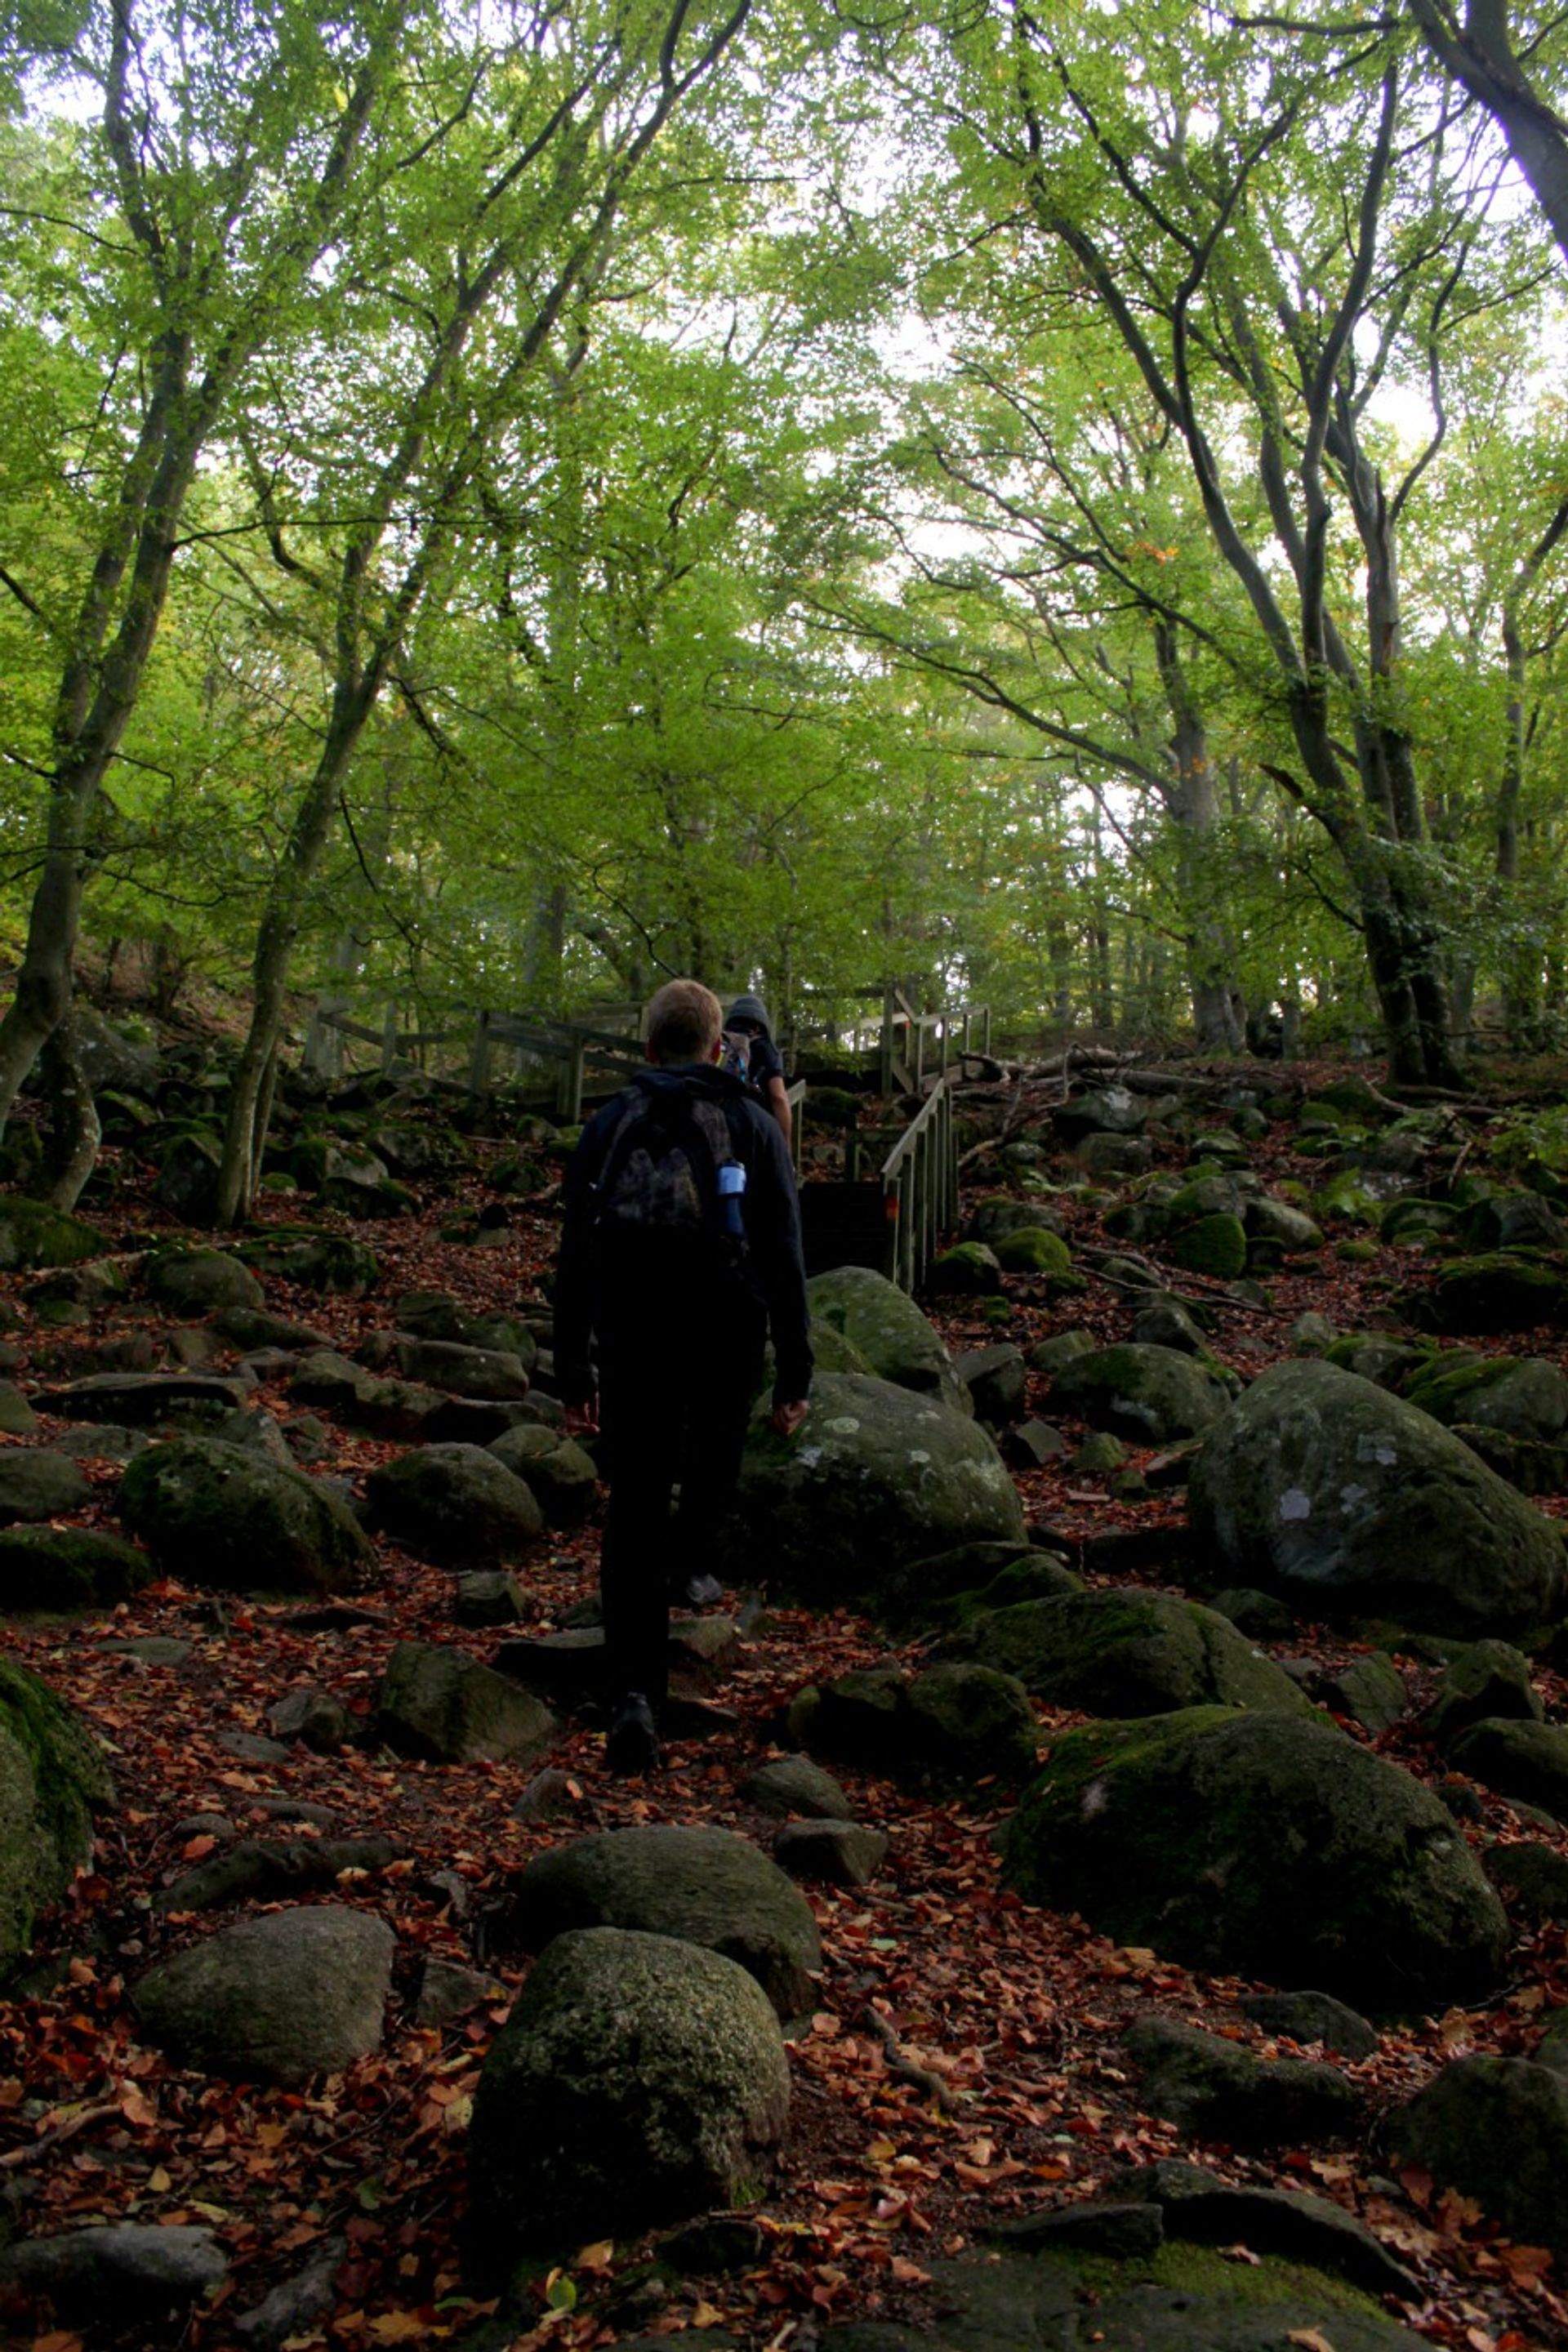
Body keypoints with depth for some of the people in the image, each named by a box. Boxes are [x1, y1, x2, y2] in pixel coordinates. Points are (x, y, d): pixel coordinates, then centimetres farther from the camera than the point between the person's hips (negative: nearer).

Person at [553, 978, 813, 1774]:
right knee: (717, 1438, 33)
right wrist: (796, 1375, 0)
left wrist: (573, 1375, 12)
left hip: (632, 1340, 1)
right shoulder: (752, 1125, 2)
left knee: (633, 1515, 4)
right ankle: (694, 1558, 44)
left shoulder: (608, 1126, 8)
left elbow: (574, 1262, 7)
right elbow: (783, 1261, -3)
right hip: (728, 1334, -1)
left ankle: (634, 1697, -5)